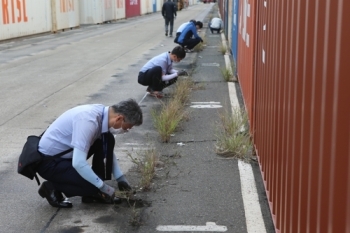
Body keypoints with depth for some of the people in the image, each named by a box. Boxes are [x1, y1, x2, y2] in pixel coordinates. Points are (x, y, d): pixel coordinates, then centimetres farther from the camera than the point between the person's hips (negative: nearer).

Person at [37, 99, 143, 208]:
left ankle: (93, 193, 6)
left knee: (107, 140, -3)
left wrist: (120, 178, 9)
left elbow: (108, 151, 14)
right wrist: (103, 187, -23)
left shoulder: (103, 113, -4)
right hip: (49, 162, -9)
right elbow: (78, 163, -34)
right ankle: (52, 188, 2)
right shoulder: (88, 120, -31)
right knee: (94, 186, -20)